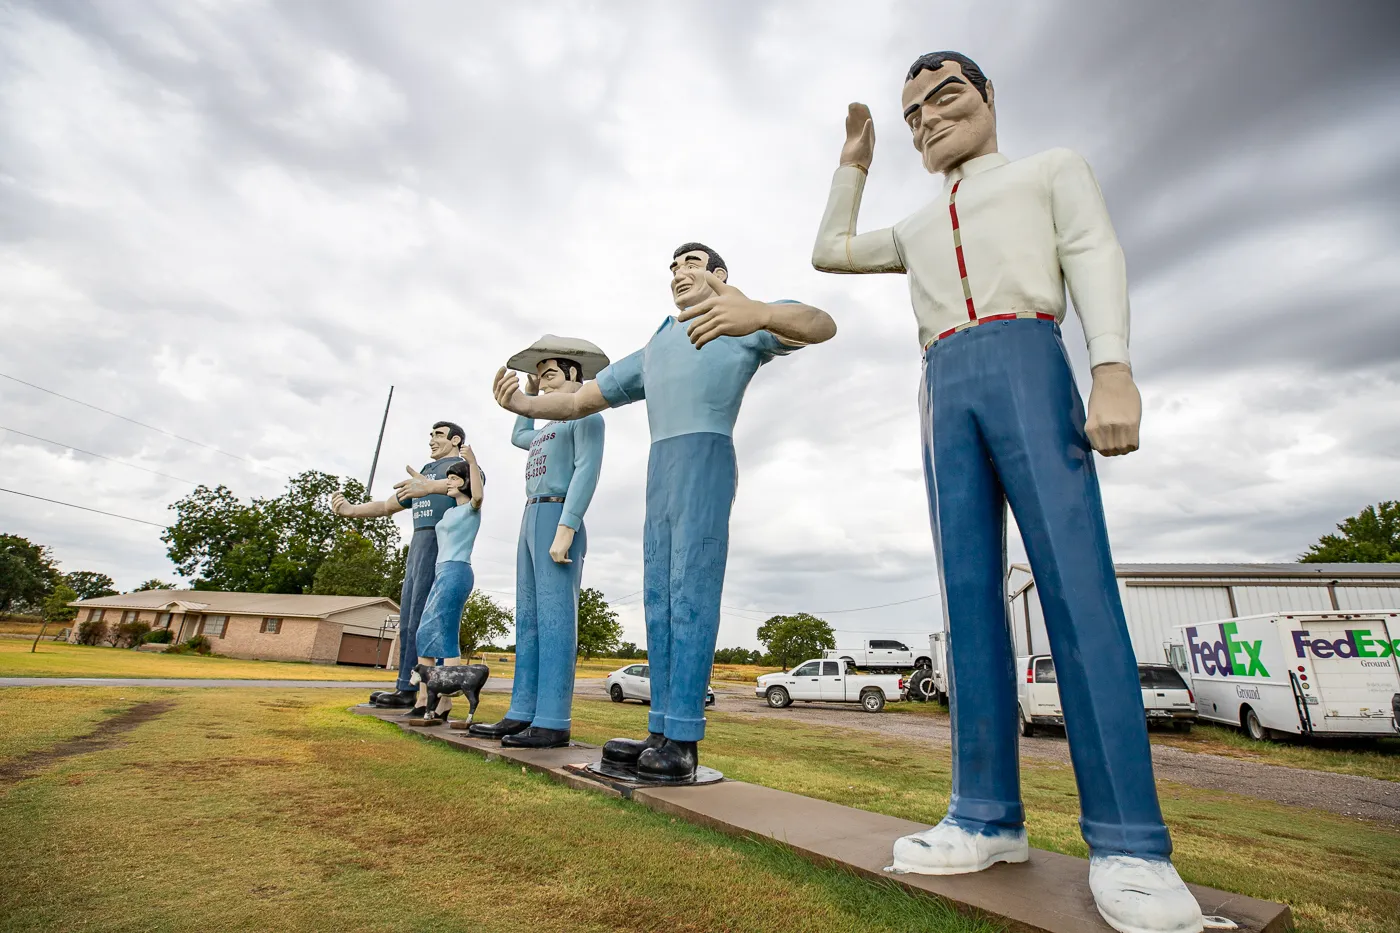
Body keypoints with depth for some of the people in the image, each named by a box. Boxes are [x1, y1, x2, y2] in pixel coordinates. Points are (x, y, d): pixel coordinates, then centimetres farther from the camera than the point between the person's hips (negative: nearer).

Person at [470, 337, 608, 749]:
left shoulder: (586, 414, 0)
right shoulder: (550, 427, 27)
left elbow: (587, 471, -14)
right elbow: (519, 437, 47)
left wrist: (566, 528, -24)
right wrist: (528, 394, 38)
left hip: (559, 519, -9)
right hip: (532, 521, 9)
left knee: (554, 619, -13)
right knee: (528, 621, 4)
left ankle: (553, 723, -13)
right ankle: (522, 714, 6)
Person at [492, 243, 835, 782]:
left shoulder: (740, 323, 10)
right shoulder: (654, 349, 31)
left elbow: (822, 325, -10)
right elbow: (581, 401, 26)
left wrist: (758, 314, -32)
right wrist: (525, 404, 6)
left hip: (706, 459, -7)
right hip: (659, 469, 7)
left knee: (690, 594, -14)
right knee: (659, 599, 1)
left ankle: (682, 743, -12)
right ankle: (661, 733, 4)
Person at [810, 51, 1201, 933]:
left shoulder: (1054, 167, 21)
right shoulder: (918, 229, 35)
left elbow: (1096, 258, 4)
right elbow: (829, 252, 36)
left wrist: (1114, 371, -13)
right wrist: (854, 162, 38)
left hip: (1028, 367, -4)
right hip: (945, 395, 5)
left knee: (1077, 586, -16)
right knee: (970, 595, -6)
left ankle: (1128, 844, -12)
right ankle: (989, 816, -4)